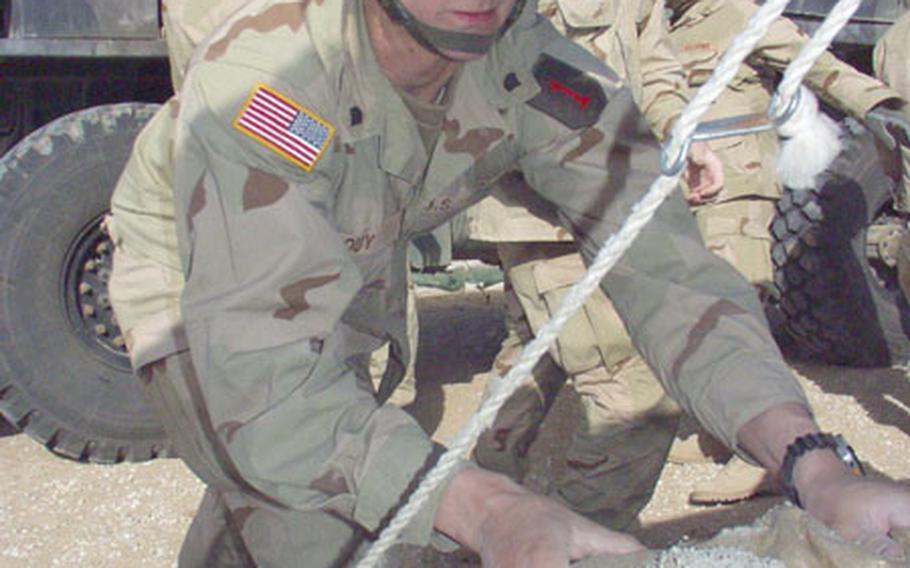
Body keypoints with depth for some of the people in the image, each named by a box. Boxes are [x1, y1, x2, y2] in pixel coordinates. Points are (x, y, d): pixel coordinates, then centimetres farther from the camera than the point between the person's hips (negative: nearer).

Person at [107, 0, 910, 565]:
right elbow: (261, 377, -46)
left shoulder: (536, 68, -27)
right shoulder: (259, 77, -40)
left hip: (351, 271, 5)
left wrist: (811, 465, -42)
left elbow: (659, 260, -29)